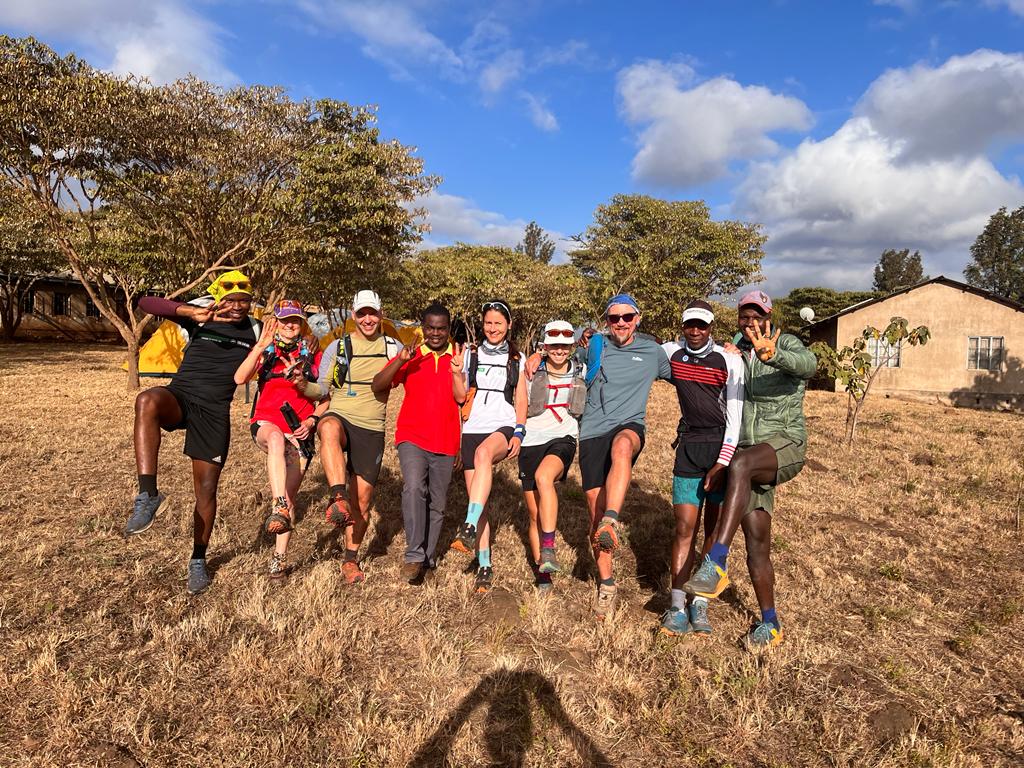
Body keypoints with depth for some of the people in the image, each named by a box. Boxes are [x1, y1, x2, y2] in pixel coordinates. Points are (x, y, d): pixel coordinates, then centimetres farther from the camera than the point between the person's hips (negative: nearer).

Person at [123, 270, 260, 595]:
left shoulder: (254, 331, 10)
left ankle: (198, 560, 25)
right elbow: (146, 303, -8)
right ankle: (148, 495, -40)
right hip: (179, 396, -1)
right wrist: (193, 313, -24)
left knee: (206, 490, 3)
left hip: (215, 412, 2)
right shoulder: (200, 318, 3)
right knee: (147, 400, -39)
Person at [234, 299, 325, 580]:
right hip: (265, 424, -1)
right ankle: (278, 507, -48)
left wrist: (312, 420, -12)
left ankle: (280, 556, 15)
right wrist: (261, 346, -21)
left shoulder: (312, 353, 7)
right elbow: (240, 378, -12)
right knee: (276, 438, -39)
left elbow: (324, 393, 7)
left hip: (299, 430, 1)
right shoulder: (265, 350, 6)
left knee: (290, 495, 2)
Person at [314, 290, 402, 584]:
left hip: (371, 429, 1)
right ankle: (338, 498, -47)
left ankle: (351, 558, 23)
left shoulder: (394, 347, 8)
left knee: (362, 499, 4)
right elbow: (323, 393, 9)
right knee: (329, 428, -40)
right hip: (340, 416, -1)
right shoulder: (338, 347, 6)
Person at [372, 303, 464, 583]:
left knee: (437, 504, 9)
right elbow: (377, 386, -5)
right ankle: (414, 555, -17)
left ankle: (427, 560, 25)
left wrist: (456, 371, -19)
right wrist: (400, 360, -18)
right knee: (414, 488, -25)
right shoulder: (410, 356, 6)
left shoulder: (458, 358, 7)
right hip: (412, 437, -1)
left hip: (445, 443, 2)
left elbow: (462, 398, -4)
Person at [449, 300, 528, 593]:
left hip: (503, 428, -2)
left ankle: (469, 529, -41)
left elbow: (521, 401, 13)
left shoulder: (517, 359, 13)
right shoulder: (470, 355, 12)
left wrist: (518, 433, -1)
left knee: (484, 453, -38)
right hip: (471, 429, 2)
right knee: (477, 499, -1)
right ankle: (484, 566, 10)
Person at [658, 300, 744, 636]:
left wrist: (721, 463, -14)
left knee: (715, 529, 4)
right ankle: (677, 606, 3)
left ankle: (701, 603, 15)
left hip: (724, 447, -1)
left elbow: (735, 416, -8)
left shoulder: (729, 360, -6)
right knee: (684, 527, -3)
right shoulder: (671, 353, 3)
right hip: (689, 447, 2)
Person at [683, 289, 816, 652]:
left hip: (785, 445, -5)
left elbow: (809, 364, -30)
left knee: (740, 465, -39)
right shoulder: (736, 350, 11)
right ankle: (770, 623, 18)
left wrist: (773, 355, -51)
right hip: (748, 455, 5)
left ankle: (715, 565, -38)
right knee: (756, 540, 1)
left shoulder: (786, 343, -4)